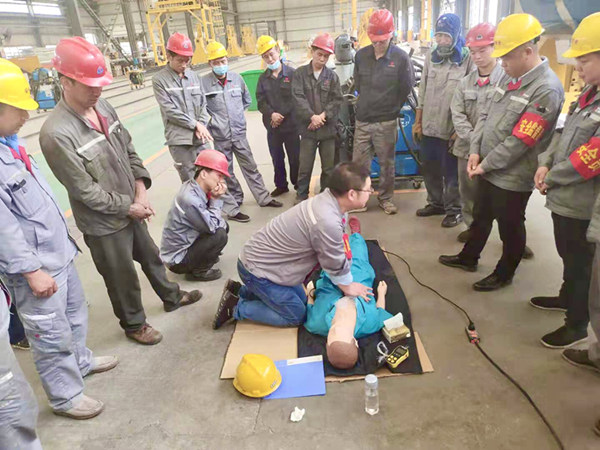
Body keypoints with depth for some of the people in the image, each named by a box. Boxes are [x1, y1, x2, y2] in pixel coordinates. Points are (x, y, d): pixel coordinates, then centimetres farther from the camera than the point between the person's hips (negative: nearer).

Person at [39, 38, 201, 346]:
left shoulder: (103, 107, -3)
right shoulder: (56, 133, -26)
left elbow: (129, 150, 6)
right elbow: (85, 190, -22)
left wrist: (140, 192, -4)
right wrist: (129, 206, -13)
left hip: (131, 208, 7)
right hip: (103, 223, -7)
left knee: (150, 256, 26)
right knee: (123, 278, 13)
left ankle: (171, 297, 51)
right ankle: (134, 324, 39)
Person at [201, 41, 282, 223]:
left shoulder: (236, 78, 1)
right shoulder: (204, 82, -10)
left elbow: (247, 99, 16)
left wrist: (237, 113, 11)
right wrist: (212, 120, -5)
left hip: (239, 132, 3)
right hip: (220, 136, -3)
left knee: (250, 166, 13)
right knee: (226, 173, 7)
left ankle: (264, 198, 27)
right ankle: (232, 209, 16)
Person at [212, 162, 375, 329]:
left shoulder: (327, 199, -4)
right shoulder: (327, 222, -33)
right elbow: (335, 264, -16)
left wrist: (348, 282, 15)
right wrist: (348, 287, 3)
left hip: (261, 259, 9)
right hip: (257, 269, -9)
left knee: (301, 300, 21)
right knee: (296, 316, 3)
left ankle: (240, 291, 24)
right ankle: (235, 307, 8)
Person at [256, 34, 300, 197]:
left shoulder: (292, 73, -4)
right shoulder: (263, 78, 7)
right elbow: (261, 101, 2)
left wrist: (282, 116, -13)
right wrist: (271, 114, -17)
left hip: (290, 124, -3)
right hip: (272, 126, 3)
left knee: (295, 157, 5)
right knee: (277, 158, 13)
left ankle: (298, 185, 20)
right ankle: (281, 185, 28)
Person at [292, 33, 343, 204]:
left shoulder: (332, 76, 6)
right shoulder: (300, 73, 2)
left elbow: (337, 100, -1)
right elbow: (298, 98, -7)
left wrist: (323, 115, -15)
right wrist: (312, 116, -17)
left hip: (328, 127, 2)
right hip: (307, 127, -1)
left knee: (329, 166, 8)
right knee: (305, 166, 3)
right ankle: (301, 195, 19)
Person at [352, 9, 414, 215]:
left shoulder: (401, 57, -8)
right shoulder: (361, 55, 1)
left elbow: (406, 87, 1)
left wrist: (391, 107, 7)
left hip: (387, 122, -2)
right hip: (362, 120, 3)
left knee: (387, 163, 10)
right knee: (358, 163, 7)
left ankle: (385, 198, 26)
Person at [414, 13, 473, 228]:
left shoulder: (468, 58, -10)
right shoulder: (431, 57, 7)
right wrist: (417, 121, 10)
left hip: (452, 128, -5)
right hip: (429, 126, 6)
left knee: (451, 171, 5)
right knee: (430, 168, 15)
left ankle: (454, 209, 21)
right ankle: (435, 203, 33)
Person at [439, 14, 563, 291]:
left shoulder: (547, 89, -21)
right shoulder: (510, 77, 5)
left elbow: (520, 140, -23)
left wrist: (486, 164, -15)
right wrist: (475, 151, -3)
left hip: (512, 176, -8)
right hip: (488, 169, 8)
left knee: (510, 228, 11)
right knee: (480, 216, 23)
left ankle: (504, 274, 31)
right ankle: (468, 258, 43)